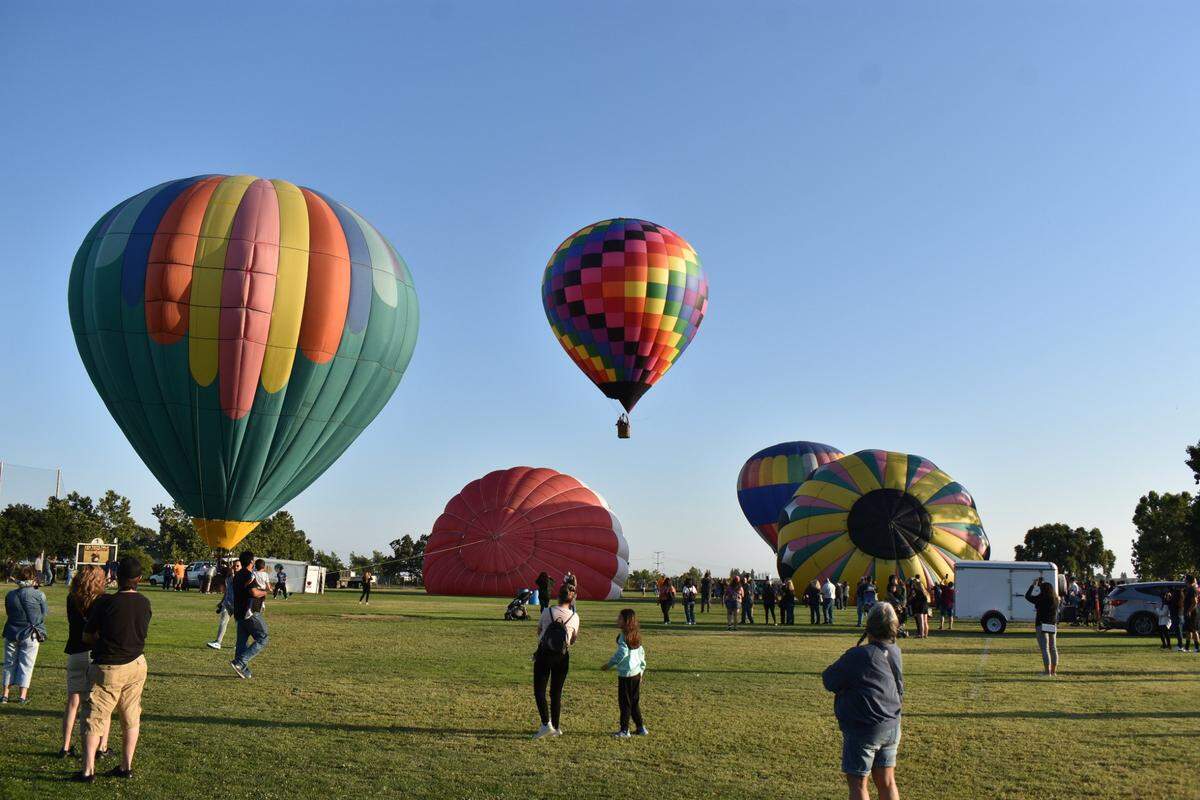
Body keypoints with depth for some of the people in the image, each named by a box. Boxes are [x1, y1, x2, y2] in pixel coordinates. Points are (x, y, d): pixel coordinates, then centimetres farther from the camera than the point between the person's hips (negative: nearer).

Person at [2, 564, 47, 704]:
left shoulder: (10, 595, -1)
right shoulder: (39, 595, -11)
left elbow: (8, 614, 8)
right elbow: (43, 615, -1)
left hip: (12, 634, 3)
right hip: (30, 635, -3)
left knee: (9, 664, 14)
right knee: (26, 665, 4)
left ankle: (5, 694, 16)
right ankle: (22, 696, 4)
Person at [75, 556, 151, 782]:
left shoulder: (104, 603, -15)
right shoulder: (144, 603, -2)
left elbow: (86, 637, -6)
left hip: (108, 668, -4)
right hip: (136, 665, 4)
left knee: (95, 718, 4)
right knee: (131, 718, 14)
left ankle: (88, 770, 1)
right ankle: (126, 766, 20)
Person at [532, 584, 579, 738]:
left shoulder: (547, 612, -7)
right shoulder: (575, 617, -4)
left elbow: (539, 632, 7)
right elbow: (573, 640, 9)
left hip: (544, 654, -2)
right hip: (563, 656, 2)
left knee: (539, 691, 4)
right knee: (556, 692, 14)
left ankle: (546, 724, -11)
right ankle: (555, 727, 19)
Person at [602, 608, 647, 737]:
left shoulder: (624, 636, -15)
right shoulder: (635, 635, 10)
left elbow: (622, 652, -24)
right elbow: (641, 653, 15)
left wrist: (609, 665, -16)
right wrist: (641, 669, 22)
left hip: (625, 674, -8)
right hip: (637, 673, 8)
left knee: (624, 703, 0)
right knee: (635, 703, 17)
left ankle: (624, 730, 4)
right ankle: (641, 728, 21)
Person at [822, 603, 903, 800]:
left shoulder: (858, 656, -21)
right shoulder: (895, 653, 0)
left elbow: (829, 680, -15)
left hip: (862, 730, -7)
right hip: (891, 727, 7)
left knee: (857, 784, 5)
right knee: (886, 783, 14)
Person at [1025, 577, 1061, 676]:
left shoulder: (1041, 599, -14)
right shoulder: (1056, 599, 3)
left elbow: (1027, 596, -2)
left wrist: (1033, 585, 7)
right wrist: (1041, 584, 27)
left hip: (1042, 625, -7)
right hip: (1053, 626, 7)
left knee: (1045, 649, -6)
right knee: (1053, 648, 14)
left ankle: (1047, 671, -10)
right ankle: (1053, 671, 21)